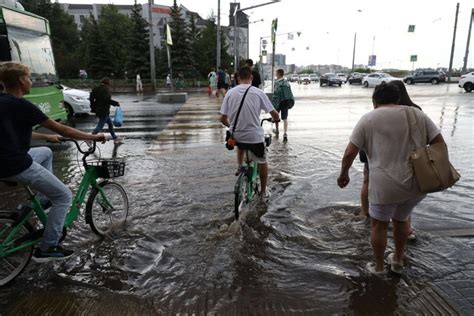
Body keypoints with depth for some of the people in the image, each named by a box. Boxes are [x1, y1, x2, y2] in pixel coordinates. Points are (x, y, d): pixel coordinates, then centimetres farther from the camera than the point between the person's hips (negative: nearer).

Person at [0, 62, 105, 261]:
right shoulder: (21, 105, -15)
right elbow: (61, 129, -14)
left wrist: (47, 137, 33)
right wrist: (92, 137, -5)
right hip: (18, 166, -9)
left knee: (46, 152, 32)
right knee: (64, 196, 1)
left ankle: (43, 200, 31)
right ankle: (46, 249, 4)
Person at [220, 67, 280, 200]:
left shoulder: (230, 92, -1)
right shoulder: (258, 92, -7)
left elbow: (223, 119, 0)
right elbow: (275, 115, -4)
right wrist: (275, 119, 21)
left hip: (236, 136, 3)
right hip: (254, 136, -2)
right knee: (263, 161, 22)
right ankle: (264, 192, 31)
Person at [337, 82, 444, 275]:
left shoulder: (368, 119, -3)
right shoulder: (418, 114, 7)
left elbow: (350, 152, -6)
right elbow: (440, 144, 4)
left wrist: (344, 174, 8)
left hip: (385, 185, -4)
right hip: (417, 183, 5)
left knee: (379, 225, 18)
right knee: (400, 220, 27)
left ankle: (378, 267, 32)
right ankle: (398, 261, 43)